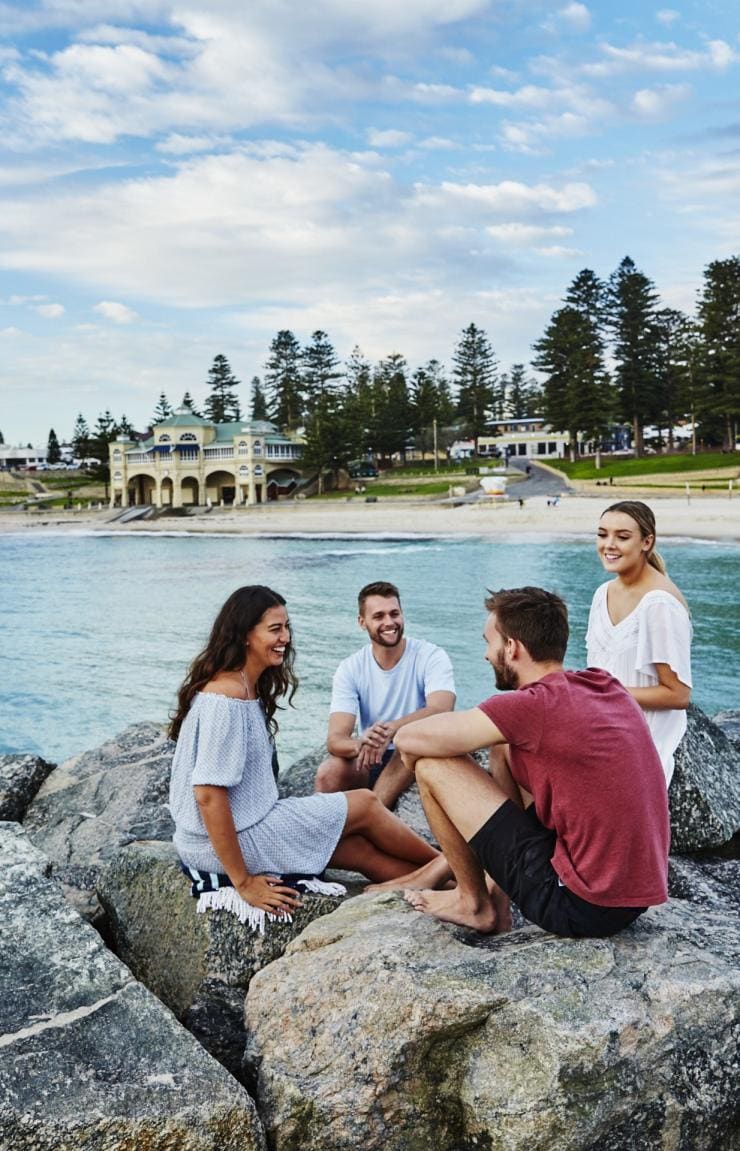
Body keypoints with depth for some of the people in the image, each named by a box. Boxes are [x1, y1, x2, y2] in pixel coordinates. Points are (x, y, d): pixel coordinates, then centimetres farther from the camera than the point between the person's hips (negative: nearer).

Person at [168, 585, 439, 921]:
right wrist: (243, 882, -22)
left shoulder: (250, 688, 8)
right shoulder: (226, 698, -24)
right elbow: (208, 794, -26)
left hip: (249, 822, 9)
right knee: (364, 805, 0)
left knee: (360, 848, 5)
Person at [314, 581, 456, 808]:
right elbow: (335, 739, -15)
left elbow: (441, 711, -29)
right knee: (328, 773, -29)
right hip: (370, 758, 1)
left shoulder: (431, 656, -10)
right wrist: (360, 745, -40)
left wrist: (389, 730, -44)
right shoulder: (350, 669, -5)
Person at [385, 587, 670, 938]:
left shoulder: (532, 705, -18)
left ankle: (475, 904, 13)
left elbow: (409, 740, -12)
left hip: (580, 907, -8)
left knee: (435, 766, -5)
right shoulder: (609, 687, 5)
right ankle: (497, 893, 23)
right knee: (508, 749, 21)